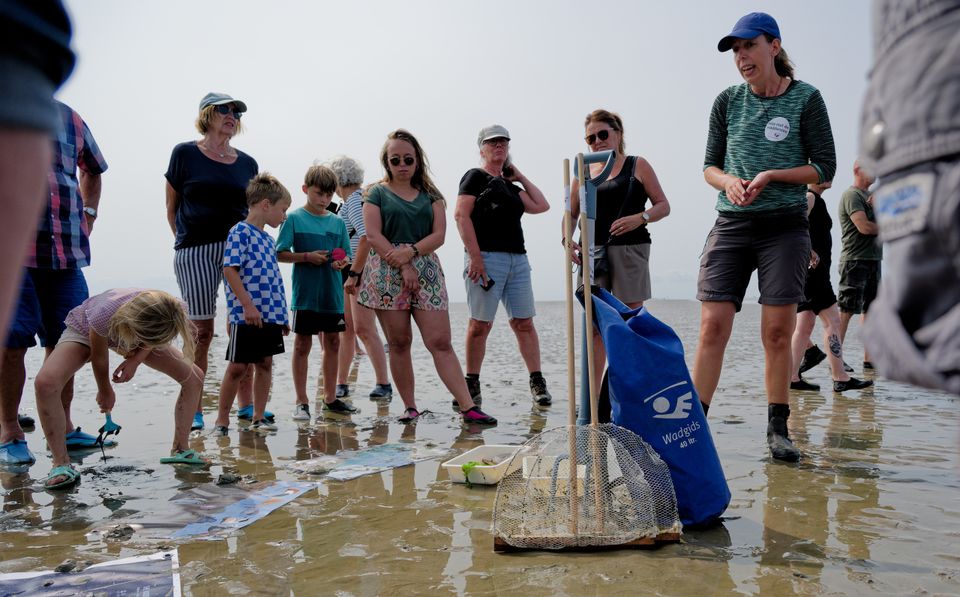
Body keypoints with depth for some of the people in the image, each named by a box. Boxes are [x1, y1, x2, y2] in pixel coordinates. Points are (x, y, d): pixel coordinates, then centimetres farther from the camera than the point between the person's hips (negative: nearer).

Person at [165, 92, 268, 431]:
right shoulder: (185, 154, 5)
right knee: (201, 330, -2)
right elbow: (172, 207, 7)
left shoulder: (247, 163, 14)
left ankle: (246, 405, 8)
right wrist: (186, 241, 3)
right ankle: (193, 409, 8)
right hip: (195, 253, -3)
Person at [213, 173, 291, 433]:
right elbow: (230, 269, -17)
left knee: (265, 363, 10)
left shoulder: (268, 239, 16)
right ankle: (222, 419, 13)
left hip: (271, 314, 8)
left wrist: (282, 314, 21)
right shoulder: (240, 232, -9)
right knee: (238, 366, 0)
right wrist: (248, 305, -21)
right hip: (247, 315, -8)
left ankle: (259, 416, 20)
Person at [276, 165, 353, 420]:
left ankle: (330, 397, 24)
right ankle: (301, 401, 12)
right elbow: (280, 254, -5)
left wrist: (342, 261, -10)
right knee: (302, 344, 3)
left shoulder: (337, 222, 8)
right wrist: (307, 257, -18)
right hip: (305, 293, -4)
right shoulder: (295, 218, -3)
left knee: (333, 343, 11)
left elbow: (346, 255, 12)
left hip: (332, 294, 4)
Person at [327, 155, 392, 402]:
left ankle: (383, 384, -6)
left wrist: (353, 275, -24)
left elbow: (366, 237, -23)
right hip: (348, 271, 10)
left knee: (364, 329, -11)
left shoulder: (354, 199, -10)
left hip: (361, 270, -10)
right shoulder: (350, 201, 18)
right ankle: (341, 383, 18)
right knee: (346, 329, 11)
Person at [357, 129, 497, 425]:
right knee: (399, 343, 2)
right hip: (387, 273, -1)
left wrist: (410, 252, -14)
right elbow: (373, 236, -4)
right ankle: (410, 407, 11)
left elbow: (439, 234, 3)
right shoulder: (377, 193, 8)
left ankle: (468, 407, -10)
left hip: (426, 270, 1)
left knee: (440, 341, -6)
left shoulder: (429, 195, 14)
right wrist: (403, 267, -11)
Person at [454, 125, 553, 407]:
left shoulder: (510, 187, 23)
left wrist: (520, 176, 19)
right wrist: (474, 256, -17)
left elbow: (541, 205, 17)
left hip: (517, 259, 6)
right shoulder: (475, 176, 4)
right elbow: (461, 215, -7)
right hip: (487, 257, -6)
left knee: (524, 322, 3)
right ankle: (472, 384, 7)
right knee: (480, 324, -3)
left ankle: (537, 382, 5)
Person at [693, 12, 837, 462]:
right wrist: (728, 181, -10)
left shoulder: (805, 99, 1)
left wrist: (771, 175, -13)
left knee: (777, 332, 1)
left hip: (784, 227, -2)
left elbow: (825, 168, 1)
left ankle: (777, 430, 13)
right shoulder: (727, 101, 9)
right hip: (731, 226, 2)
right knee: (712, 328, -6)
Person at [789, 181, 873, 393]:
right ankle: (840, 377, -5)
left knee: (805, 324, 8)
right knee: (832, 321, -8)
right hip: (812, 270, -10)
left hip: (816, 270, 10)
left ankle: (793, 377, 8)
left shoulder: (816, 200, 22)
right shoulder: (809, 197, -10)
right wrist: (810, 254, -22)